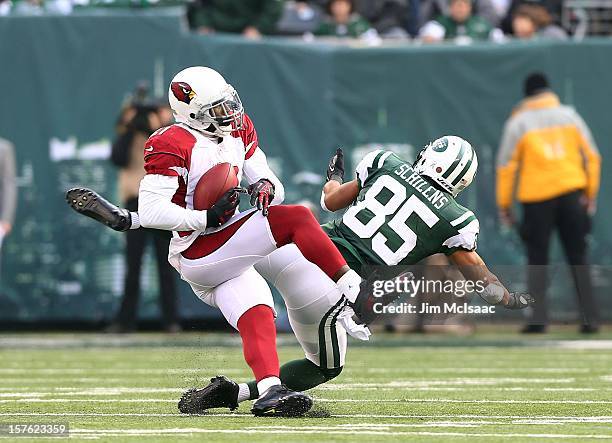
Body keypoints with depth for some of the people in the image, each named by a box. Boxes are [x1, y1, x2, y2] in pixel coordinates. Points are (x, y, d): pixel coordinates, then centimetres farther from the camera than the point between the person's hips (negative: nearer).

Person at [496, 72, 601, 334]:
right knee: (578, 258, 8)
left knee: (537, 260, 6)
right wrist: (591, 193, 10)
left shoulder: (517, 122, 1)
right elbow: (591, 156, 5)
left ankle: (538, 318, -5)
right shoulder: (569, 115, 7)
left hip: (536, 198, -2)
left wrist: (504, 205, 3)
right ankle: (589, 319, 3)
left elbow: (506, 166, -2)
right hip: (571, 193, 2)